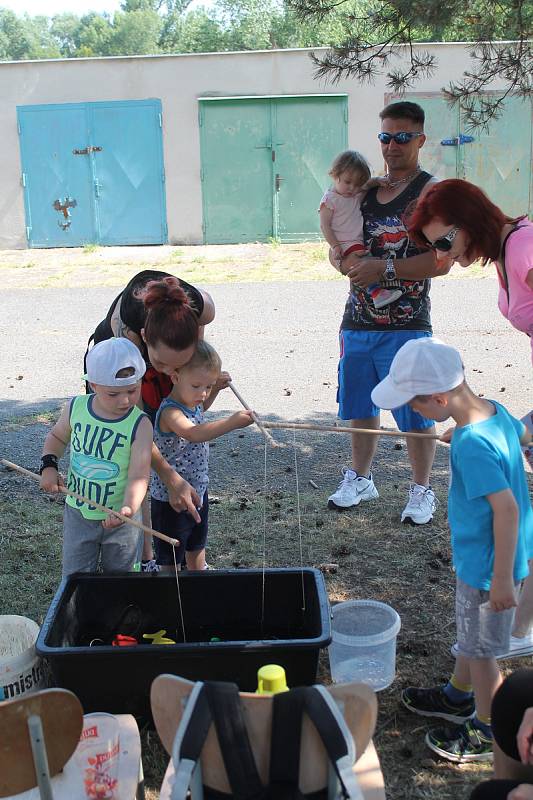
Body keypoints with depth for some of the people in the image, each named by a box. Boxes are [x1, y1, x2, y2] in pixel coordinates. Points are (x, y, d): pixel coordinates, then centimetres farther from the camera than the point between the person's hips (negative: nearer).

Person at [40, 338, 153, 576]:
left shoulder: (140, 425, -20)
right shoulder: (76, 408, -10)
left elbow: (139, 476, -25)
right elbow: (57, 436, 11)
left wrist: (129, 507, -43)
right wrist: (48, 465, -7)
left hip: (121, 519, -2)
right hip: (78, 512, 3)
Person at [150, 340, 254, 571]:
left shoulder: (191, 400, -2)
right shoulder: (170, 412, -29)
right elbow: (194, 433, -48)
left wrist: (216, 388, 8)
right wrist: (232, 422, -57)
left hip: (198, 489, 9)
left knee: (197, 545, 27)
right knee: (170, 557, 9)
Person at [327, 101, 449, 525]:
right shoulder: (366, 189, 13)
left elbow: (443, 261, -17)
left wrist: (385, 268, -20)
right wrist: (349, 262, -3)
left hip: (406, 327, -6)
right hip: (358, 322, 6)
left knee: (416, 412, 2)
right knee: (362, 408, 16)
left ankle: (422, 490, 19)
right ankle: (360, 479, 34)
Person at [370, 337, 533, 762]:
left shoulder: (471, 444, -33)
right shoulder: (494, 409, -7)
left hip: (487, 563, -9)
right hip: (476, 555, 10)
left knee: (481, 647, 11)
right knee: (470, 632, 28)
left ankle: (487, 730, 32)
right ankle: (458, 695, 50)